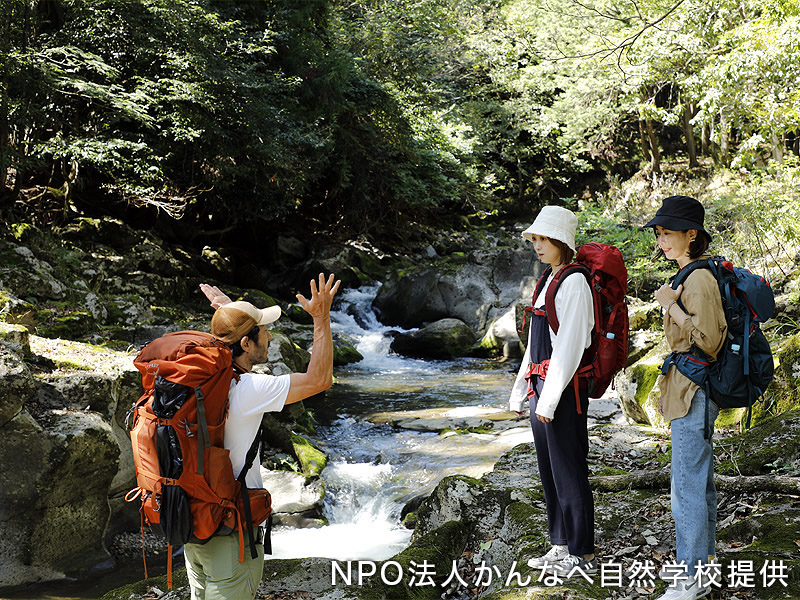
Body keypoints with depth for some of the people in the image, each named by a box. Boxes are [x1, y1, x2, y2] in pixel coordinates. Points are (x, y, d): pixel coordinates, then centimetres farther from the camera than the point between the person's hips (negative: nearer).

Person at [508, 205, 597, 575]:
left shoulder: (574, 282, -12)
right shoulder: (550, 281, 16)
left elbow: (569, 346, -18)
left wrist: (549, 399, -20)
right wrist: (520, 392, 19)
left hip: (564, 387, -9)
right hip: (542, 385, 9)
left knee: (568, 470, -2)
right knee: (548, 469, 14)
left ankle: (582, 554, 8)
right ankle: (561, 546, 25)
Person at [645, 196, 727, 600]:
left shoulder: (699, 280, -18)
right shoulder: (690, 277, 14)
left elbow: (708, 341, -24)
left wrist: (670, 305, -19)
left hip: (694, 392, -11)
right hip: (688, 391, 11)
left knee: (687, 485, -4)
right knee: (699, 480, 18)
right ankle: (699, 559, 29)